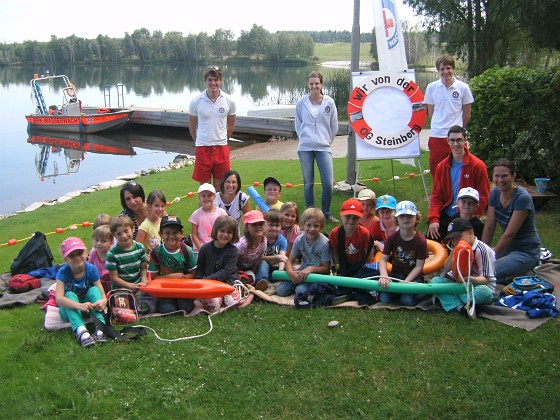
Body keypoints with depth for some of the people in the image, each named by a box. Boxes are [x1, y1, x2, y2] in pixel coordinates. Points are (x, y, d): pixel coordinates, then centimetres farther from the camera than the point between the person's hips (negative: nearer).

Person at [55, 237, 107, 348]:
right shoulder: (63, 272, -20)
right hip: (69, 310, -1)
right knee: (70, 295, -29)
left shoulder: (91, 269, -15)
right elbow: (59, 298, -33)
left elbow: (102, 294, -16)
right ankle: (80, 330, -50)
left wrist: (103, 301, -42)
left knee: (94, 290, -24)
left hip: (89, 309, 1)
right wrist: (80, 305, -50)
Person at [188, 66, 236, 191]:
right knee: (204, 187, 5)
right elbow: (192, 126, 8)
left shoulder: (229, 101, -3)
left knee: (220, 185, 9)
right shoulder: (196, 102, -6)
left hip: (221, 148, 1)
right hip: (202, 148, -1)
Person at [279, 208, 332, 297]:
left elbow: (326, 268, -15)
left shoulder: (324, 243, -20)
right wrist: (290, 272, -23)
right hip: (302, 271, 5)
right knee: (280, 290, -9)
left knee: (301, 291, -29)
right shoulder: (299, 240, -5)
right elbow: (290, 260, -1)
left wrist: (311, 268, -30)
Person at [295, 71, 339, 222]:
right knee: (308, 184, 7)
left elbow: (334, 126, 10)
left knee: (328, 184, -6)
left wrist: (326, 140, 12)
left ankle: (326, 213, 12)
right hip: (305, 148, 1)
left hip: (324, 148, 0)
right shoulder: (301, 103, 3)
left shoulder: (329, 102, 1)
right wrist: (305, 138, 7)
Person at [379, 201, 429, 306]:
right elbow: (383, 259, -7)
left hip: (413, 276, -3)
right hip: (396, 274, 3)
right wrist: (384, 276, -27)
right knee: (384, 298, -20)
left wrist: (405, 282, -22)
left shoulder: (421, 240, -11)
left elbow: (419, 266, -11)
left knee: (407, 300, -27)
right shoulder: (392, 238, -3)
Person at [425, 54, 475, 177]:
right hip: (436, 136, 2)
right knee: (436, 171, 5)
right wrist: (440, 125, 9)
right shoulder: (431, 87, 2)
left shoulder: (463, 87, -2)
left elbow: (467, 114, 7)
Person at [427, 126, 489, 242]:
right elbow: (436, 196, 6)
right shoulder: (442, 166, 7)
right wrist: (433, 219, -7)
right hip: (445, 215, 4)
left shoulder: (477, 165, -6)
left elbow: (483, 196, -5)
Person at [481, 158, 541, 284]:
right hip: (507, 247, 8)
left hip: (526, 251, -8)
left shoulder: (522, 198, -22)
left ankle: (524, 276, -2)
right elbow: (489, 227, 0)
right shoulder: (495, 193, 0)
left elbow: (509, 234, -23)